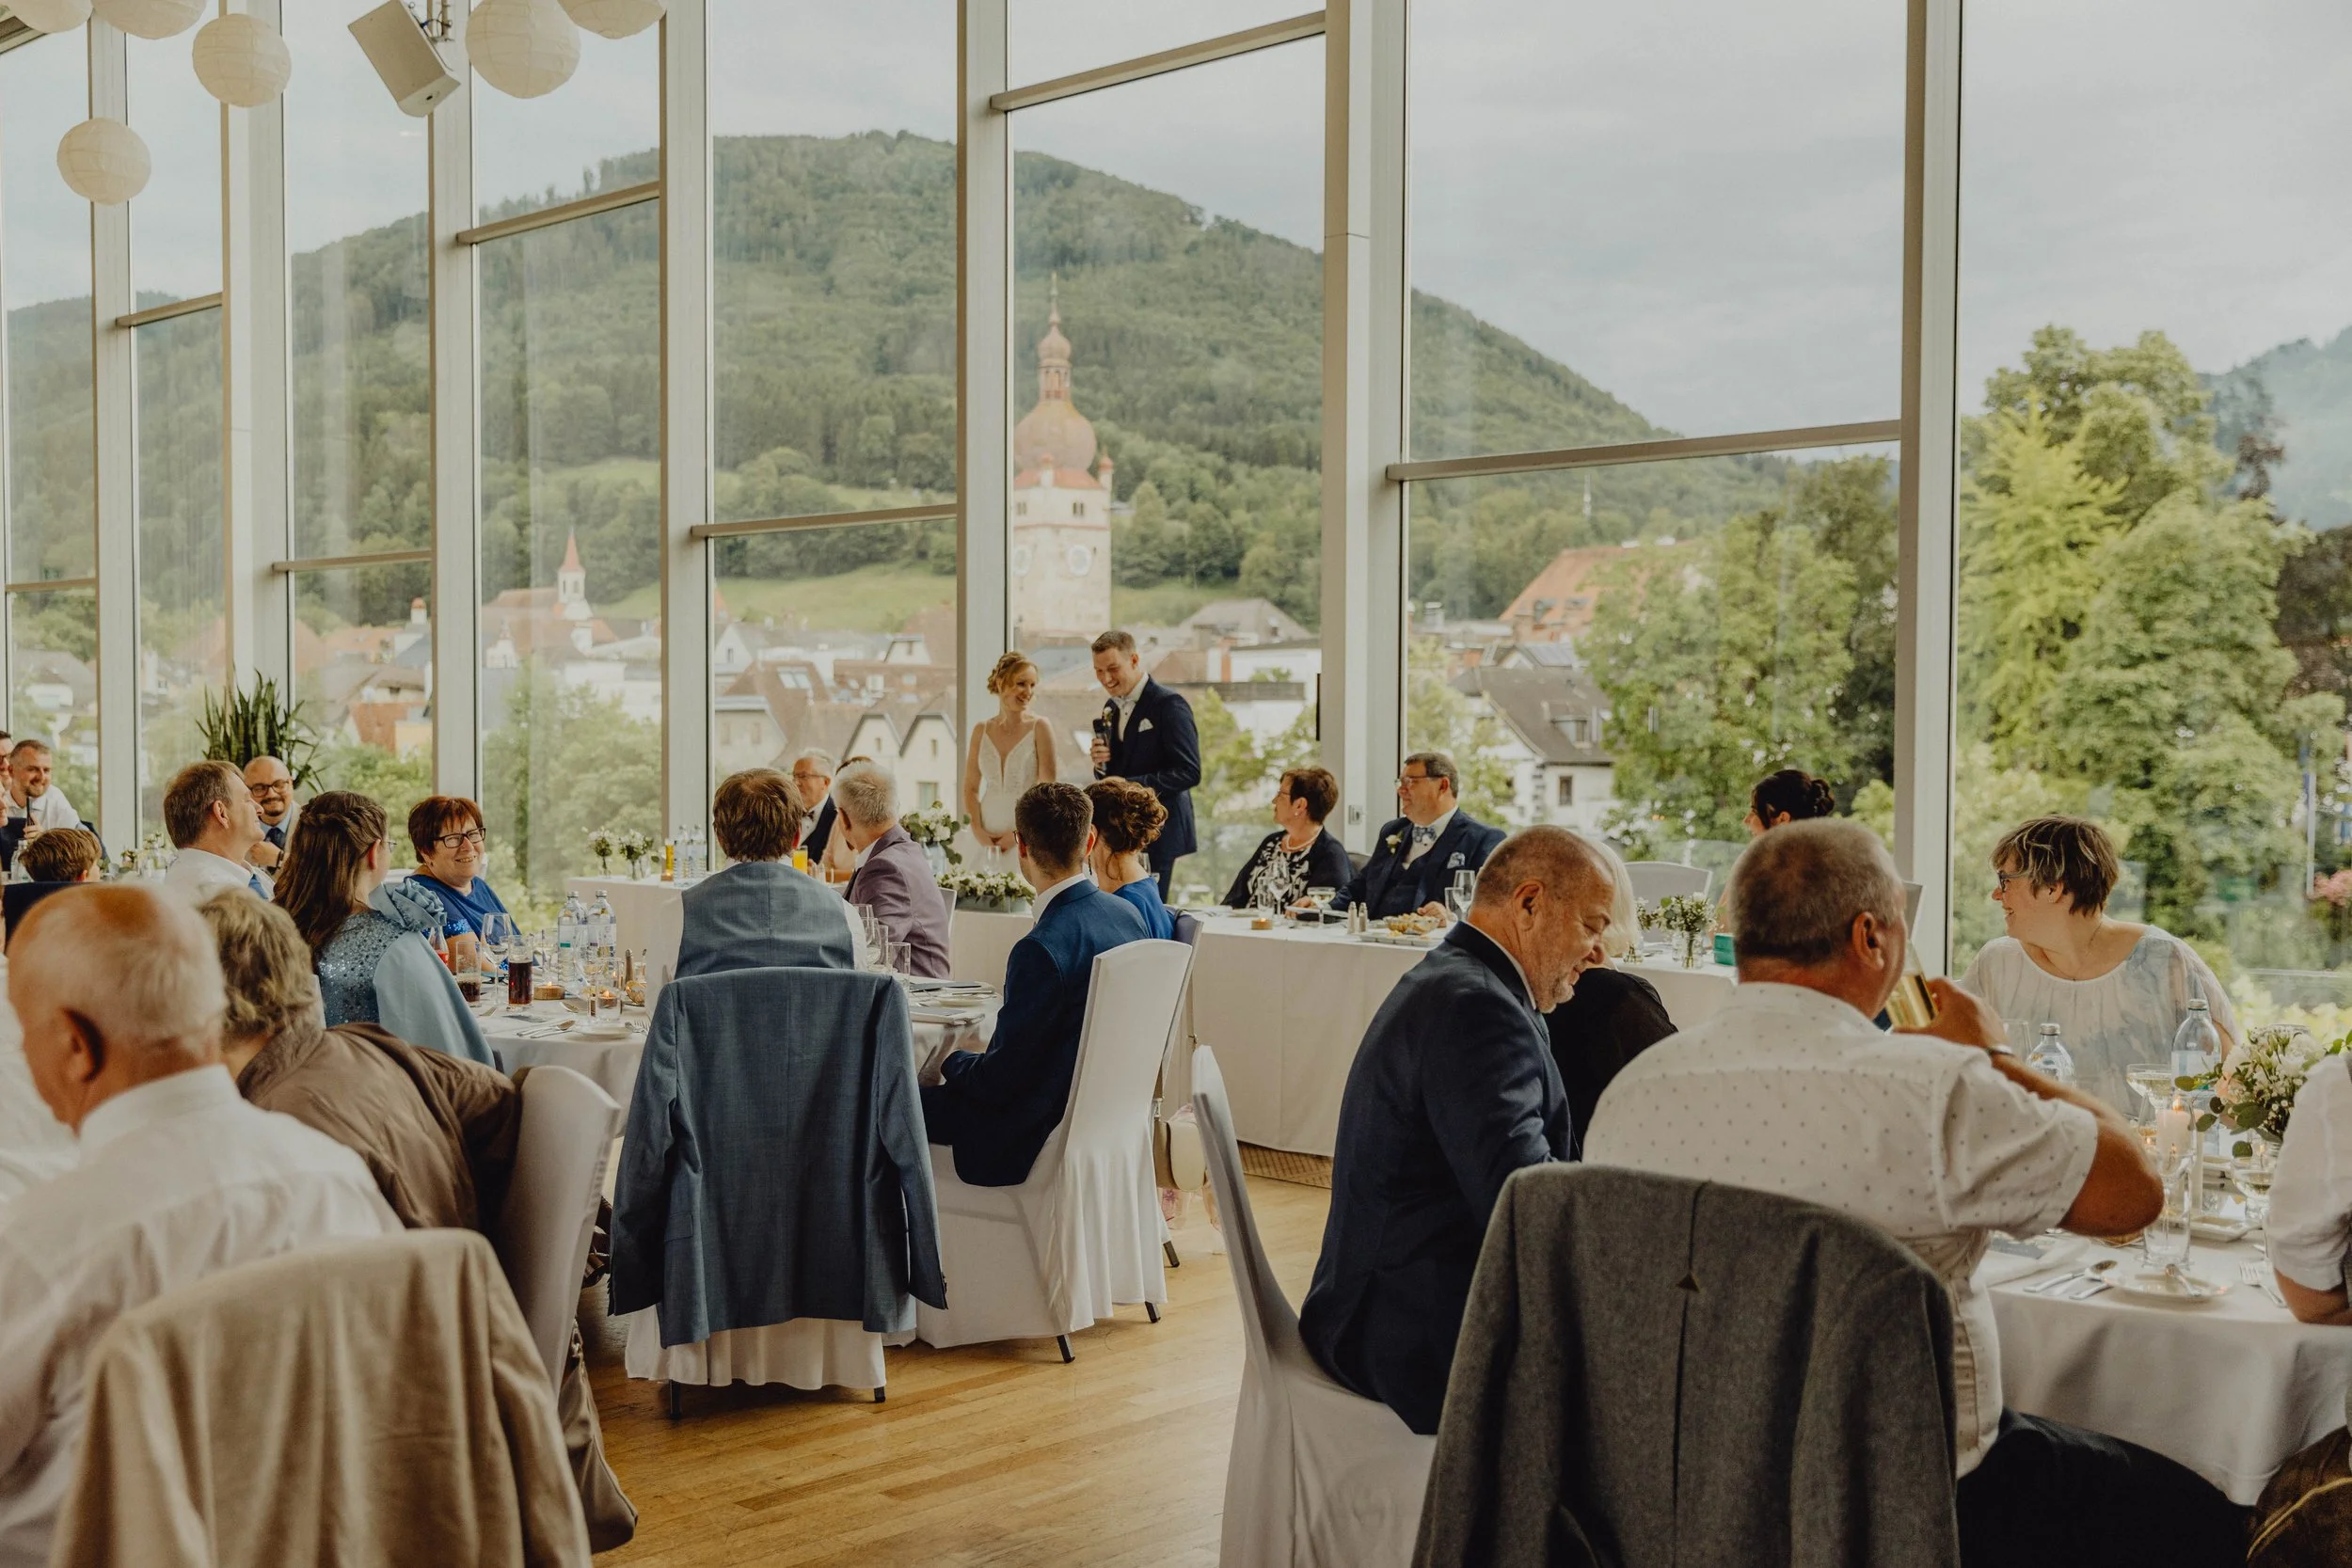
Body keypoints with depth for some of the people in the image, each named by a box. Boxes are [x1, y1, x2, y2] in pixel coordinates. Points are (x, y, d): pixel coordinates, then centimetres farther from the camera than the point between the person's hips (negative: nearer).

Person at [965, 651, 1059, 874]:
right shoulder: (981, 730, 7)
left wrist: (1020, 834, -10)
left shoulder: (1040, 728, -3)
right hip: (988, 837, 3)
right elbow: (971, 788, 9)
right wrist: (977, 830, -3)